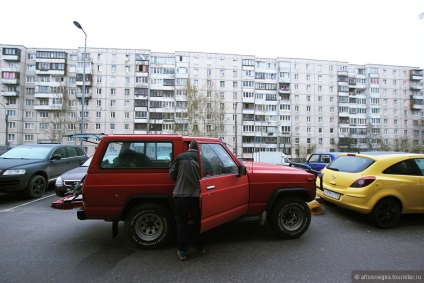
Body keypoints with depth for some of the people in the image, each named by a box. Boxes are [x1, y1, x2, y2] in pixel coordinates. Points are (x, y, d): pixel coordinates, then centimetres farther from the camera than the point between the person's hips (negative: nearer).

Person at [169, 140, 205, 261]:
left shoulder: (180, 157, -4)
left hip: (181, 195, -1)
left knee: (181, 223, 11)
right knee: (198, 222, 18)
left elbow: (172, 174, 0)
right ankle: (200, 248, 30)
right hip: (196, 195, 2)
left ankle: (182, 252, 16)